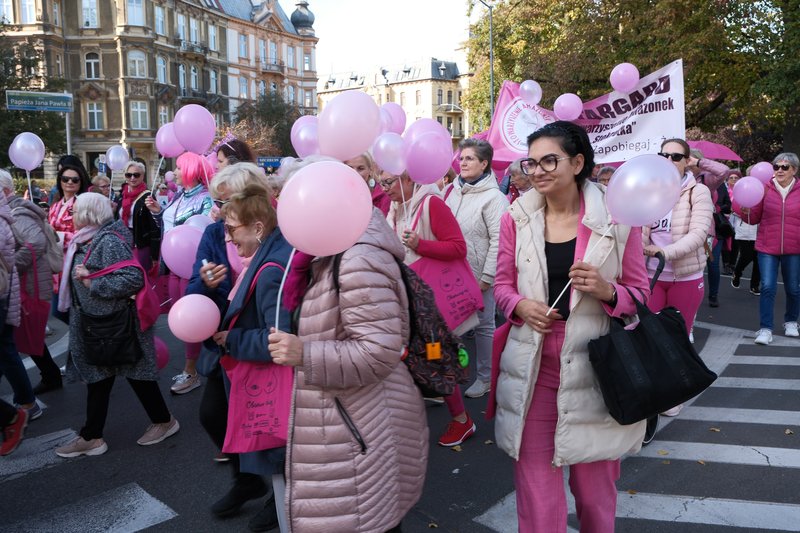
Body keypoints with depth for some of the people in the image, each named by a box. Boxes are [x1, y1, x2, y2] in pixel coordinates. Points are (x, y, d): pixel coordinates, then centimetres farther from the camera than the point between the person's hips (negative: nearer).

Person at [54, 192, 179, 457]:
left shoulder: (109, 241, -20)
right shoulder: (90, 239, 9)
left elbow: (134, 279, -30)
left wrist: (93, 283, -24)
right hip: (96, 324, 10)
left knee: (136, 373, 4)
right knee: (97, 378, 15)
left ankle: (164, 421, 22)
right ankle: (91, 437, 25)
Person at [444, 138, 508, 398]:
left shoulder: (493, 197, -12)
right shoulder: (452, 190, 7)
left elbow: (498, 240, -15)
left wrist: (486, 276, -15)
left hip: (479, 275, -6)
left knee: (483, 325, 7)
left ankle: (485, 377, 22)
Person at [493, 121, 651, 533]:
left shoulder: (617, 218, -4)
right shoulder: (516, 218, 1)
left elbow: (641, 294, 2)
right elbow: (502, 284, 8)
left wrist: (607, 291, -19)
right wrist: (520, 306, -13)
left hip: (592, 368, -1)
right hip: (533, 368, 1)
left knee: (595, 483, 16)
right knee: (535, 478, 9)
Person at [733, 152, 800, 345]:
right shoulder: (765, 188, -2)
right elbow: (754, 218, 2)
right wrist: (746, 211, -17)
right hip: (768, 248, -1)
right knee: (767, 288, -6)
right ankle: (765, 329, 1)